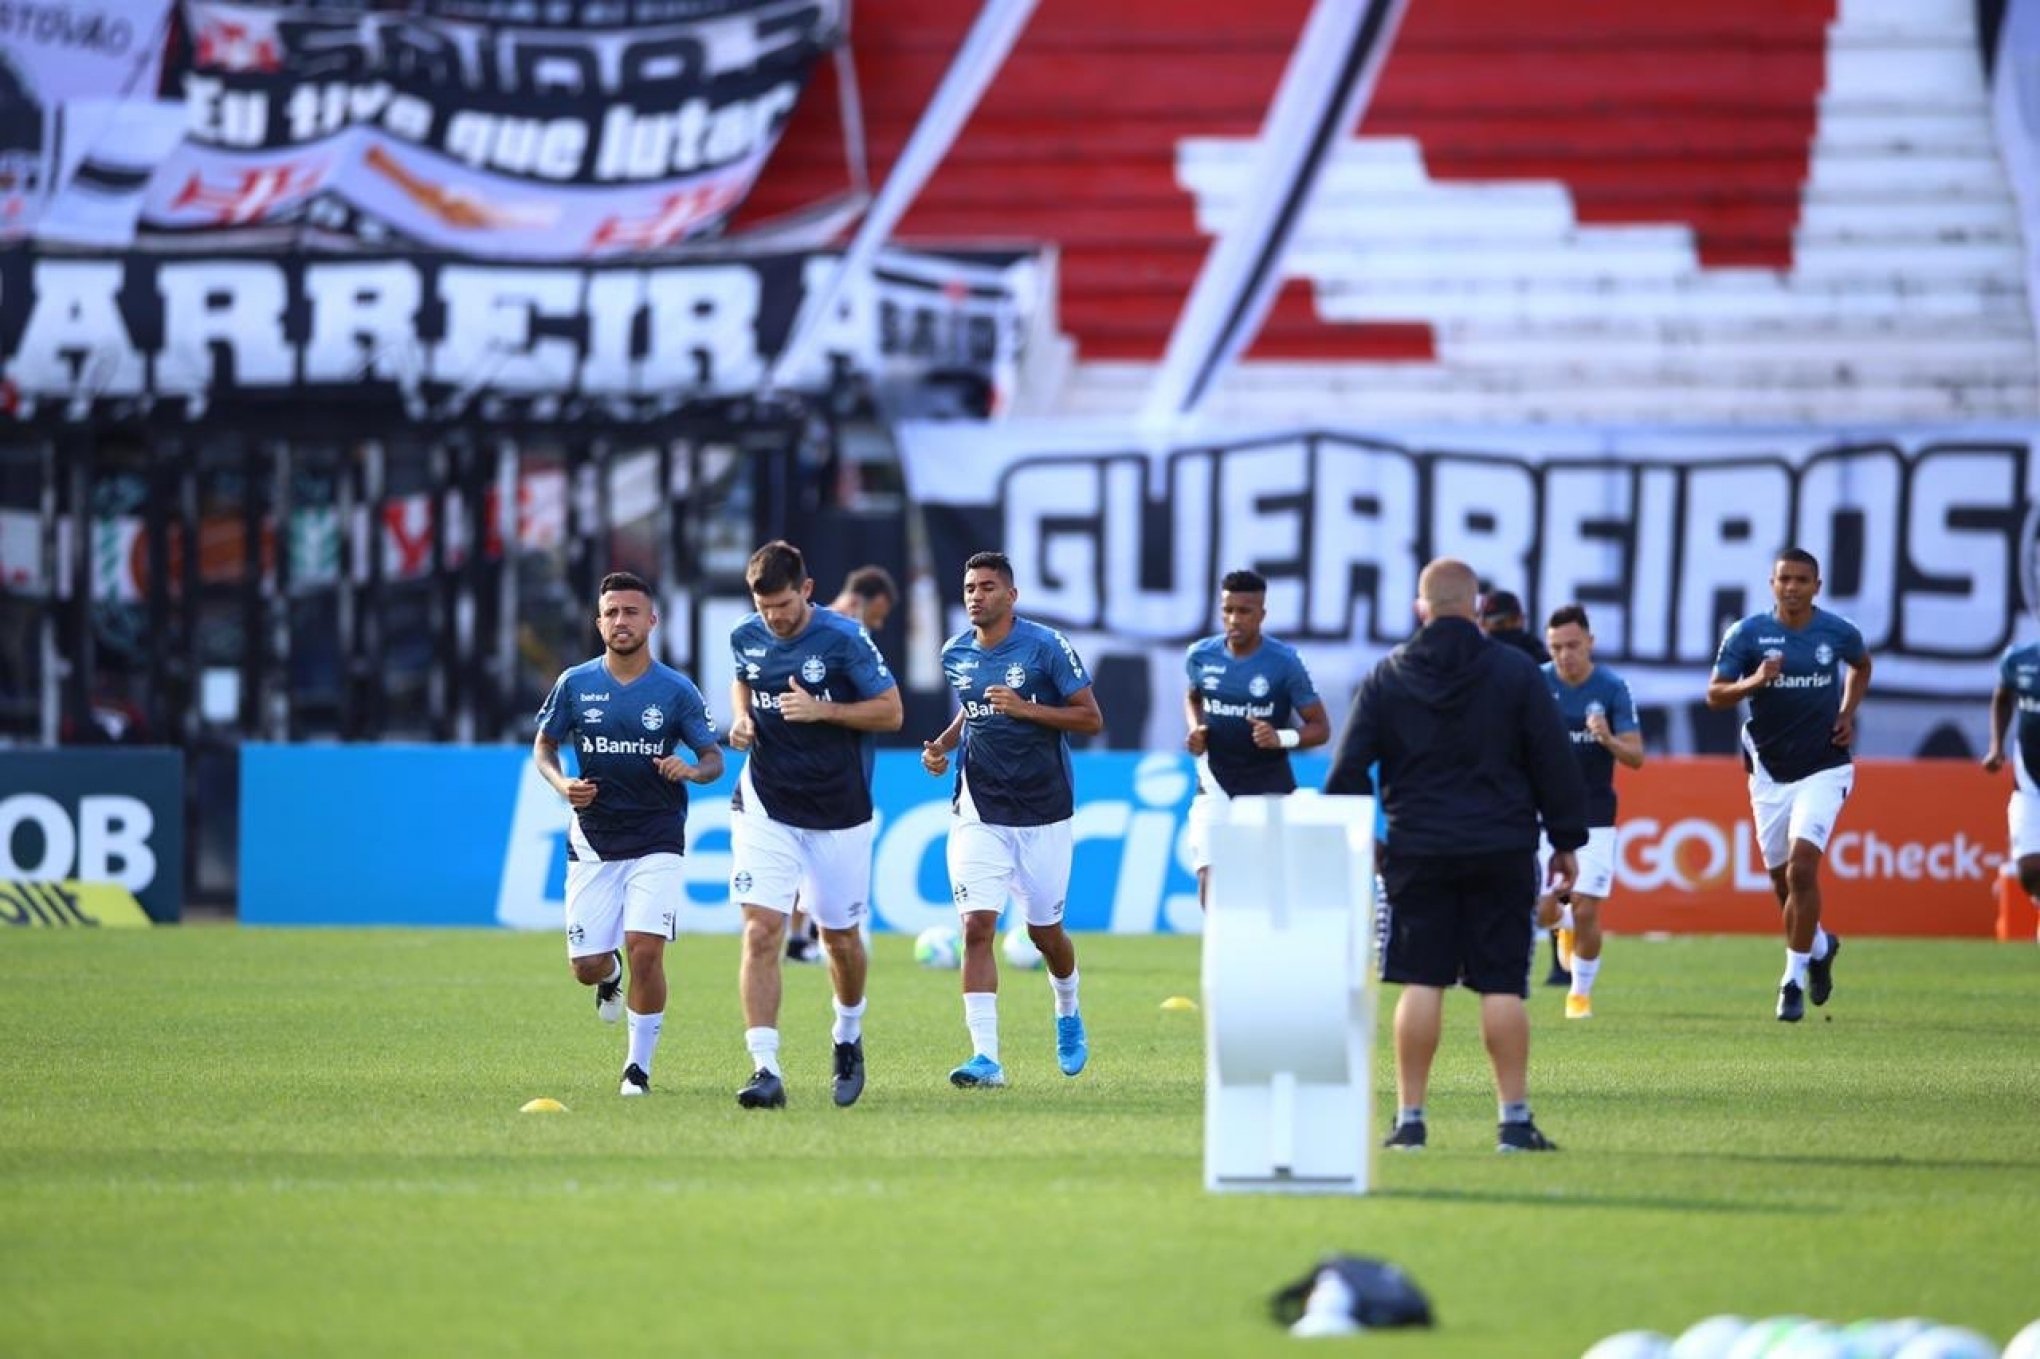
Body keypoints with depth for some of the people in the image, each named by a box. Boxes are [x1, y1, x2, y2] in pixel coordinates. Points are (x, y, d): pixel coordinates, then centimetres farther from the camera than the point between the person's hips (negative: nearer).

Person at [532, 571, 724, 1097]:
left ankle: (639, 1064, 0)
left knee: (645, 949, -16)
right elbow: (544, 746, 11)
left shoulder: (676, 691, -3)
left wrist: (692, 771, -22)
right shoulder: (575, 685, 0)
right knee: (586, 966, 0)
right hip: (592, 841, 2)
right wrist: (562, 784, -10)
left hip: (656, 841, -2)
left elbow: (714, 759, 2)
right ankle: (611, 974, 40)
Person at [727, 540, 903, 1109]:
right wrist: (741, 717, 1)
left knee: (840, 936, 11)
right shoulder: (746, 638, 0)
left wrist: (821, 709, -21)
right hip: (765, 810, 2)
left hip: (838, 815, -2)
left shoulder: (844, 640, -13)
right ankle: (765, 1069, -18)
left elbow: (890, 711, -9)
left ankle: (848, 1036, 41)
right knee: (761, 932, -14)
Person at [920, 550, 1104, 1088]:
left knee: (1045, 931, 10)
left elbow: (1091, 719, -10)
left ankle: (1068, 1013, 42)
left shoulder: (1046, 646, -10)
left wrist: (1024, 708, -22)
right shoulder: (956, 654, 5)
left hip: (1043, 812, -2)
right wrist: (943, 744, 5)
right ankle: (985, 1057, -16)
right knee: (977, 926, -13)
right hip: (978, 813, 3)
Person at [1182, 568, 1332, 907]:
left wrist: (1282, 738, -27)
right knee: (1210, 883, -14)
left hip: (1270, 787, -2)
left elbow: (1320, 728, -7)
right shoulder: (1201, 656, -1)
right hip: (1216, 783, 2)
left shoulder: (1284, 663, -11)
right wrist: (1195, 728, 0)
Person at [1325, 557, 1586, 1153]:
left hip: (1418, 852, 1)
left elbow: (1348, 769, 2)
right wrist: (1567, 841, 9)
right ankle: (1515, 1119, -1)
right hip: (1503, 852, -1)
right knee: (1502, 986, 1)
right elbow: (1554, 763, 1)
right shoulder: (1516, 673, 0)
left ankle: (1409, 1117, 1)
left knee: (1421, 983, 2)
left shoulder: (1386, 678, 3)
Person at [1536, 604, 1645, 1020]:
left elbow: (1636, 756, -8)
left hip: (1595, 818, -1)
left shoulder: (1612, 688, -7)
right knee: (1542, 911, -7)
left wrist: (1609, 740, -28)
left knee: (1586, 912, -6)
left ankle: (1581, 992, 16)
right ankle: (1565, 923, 31)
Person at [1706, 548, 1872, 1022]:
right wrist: (1754, 682, -27)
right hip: (1770, 772, 2)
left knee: (1802, 867, -17)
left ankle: (1794, 979, -9)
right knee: (1782, 879, 11)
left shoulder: (1838, 632, -2)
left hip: (1823, 769, -2)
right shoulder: (1747, 634, -6)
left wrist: (1847, 714, 5)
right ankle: (1819, 945, 42)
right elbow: (1715, 694, -9)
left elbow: (1861, 666, 20)